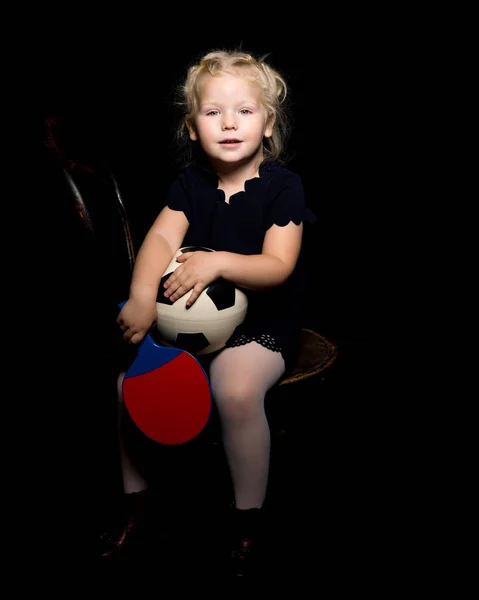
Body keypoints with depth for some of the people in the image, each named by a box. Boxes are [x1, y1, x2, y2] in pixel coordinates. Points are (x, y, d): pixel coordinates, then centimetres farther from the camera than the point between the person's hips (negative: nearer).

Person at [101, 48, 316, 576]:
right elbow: (161, 237, -11)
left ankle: (249, 518, -10)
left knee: (235, 389, -32)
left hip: (262, 321, -5)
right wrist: (142, 296, -30)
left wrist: (219, 261, -35)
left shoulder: (282, 184, -8)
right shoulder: (191, 181, 4)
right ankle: (135, 496, 8)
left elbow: (278, 266, -17)